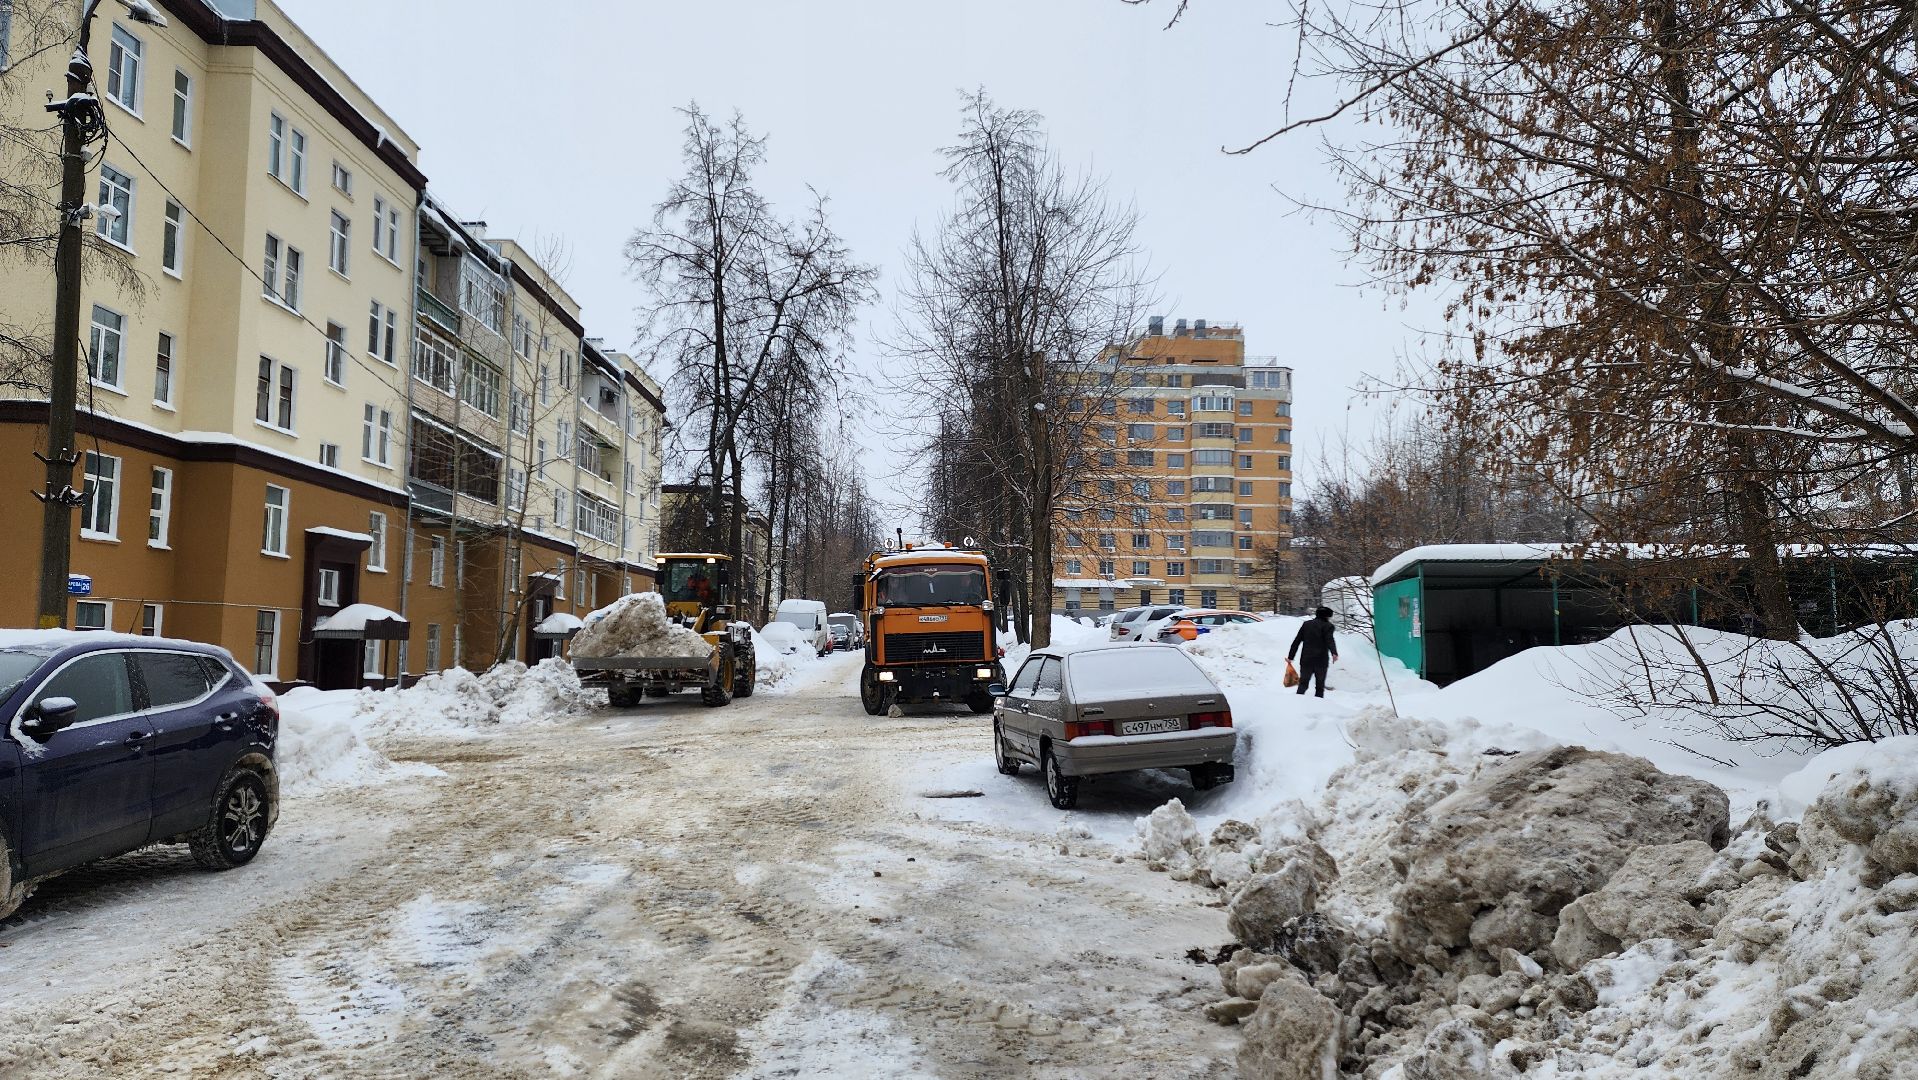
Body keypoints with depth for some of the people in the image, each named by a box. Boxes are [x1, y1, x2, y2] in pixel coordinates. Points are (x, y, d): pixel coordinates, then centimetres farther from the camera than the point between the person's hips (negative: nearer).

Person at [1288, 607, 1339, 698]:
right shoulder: (1327, 626, 0)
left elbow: (1296, 641, 12)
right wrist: (1334, 653, -33)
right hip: (1321, 660, -3)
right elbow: (1330, 640, -19)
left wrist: (1290, 656, 15)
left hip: (1306, 660, 3)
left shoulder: (1306, 624, 13)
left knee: (1303, 683, 5)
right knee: (1320, 685, 7)